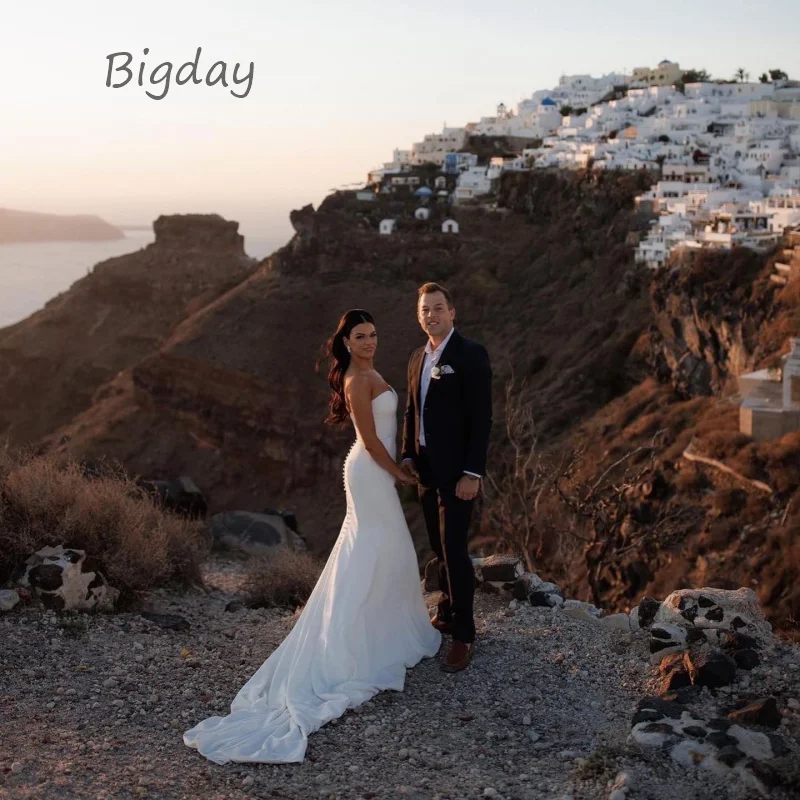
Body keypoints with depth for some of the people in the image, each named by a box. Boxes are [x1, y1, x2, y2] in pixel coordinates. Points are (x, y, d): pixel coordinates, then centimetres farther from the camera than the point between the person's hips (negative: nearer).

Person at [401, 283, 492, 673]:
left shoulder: (471, 355, -11)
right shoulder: (417, 358, 11)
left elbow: (481, 417, -15)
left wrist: (472, 473, -19)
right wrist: (408, 455, 8)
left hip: (456, 471, -7)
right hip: (426, 469, 7)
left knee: (454, 550, -5)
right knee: (439, 549, 15)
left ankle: (463, 635, 6)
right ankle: (447, 614, 29)